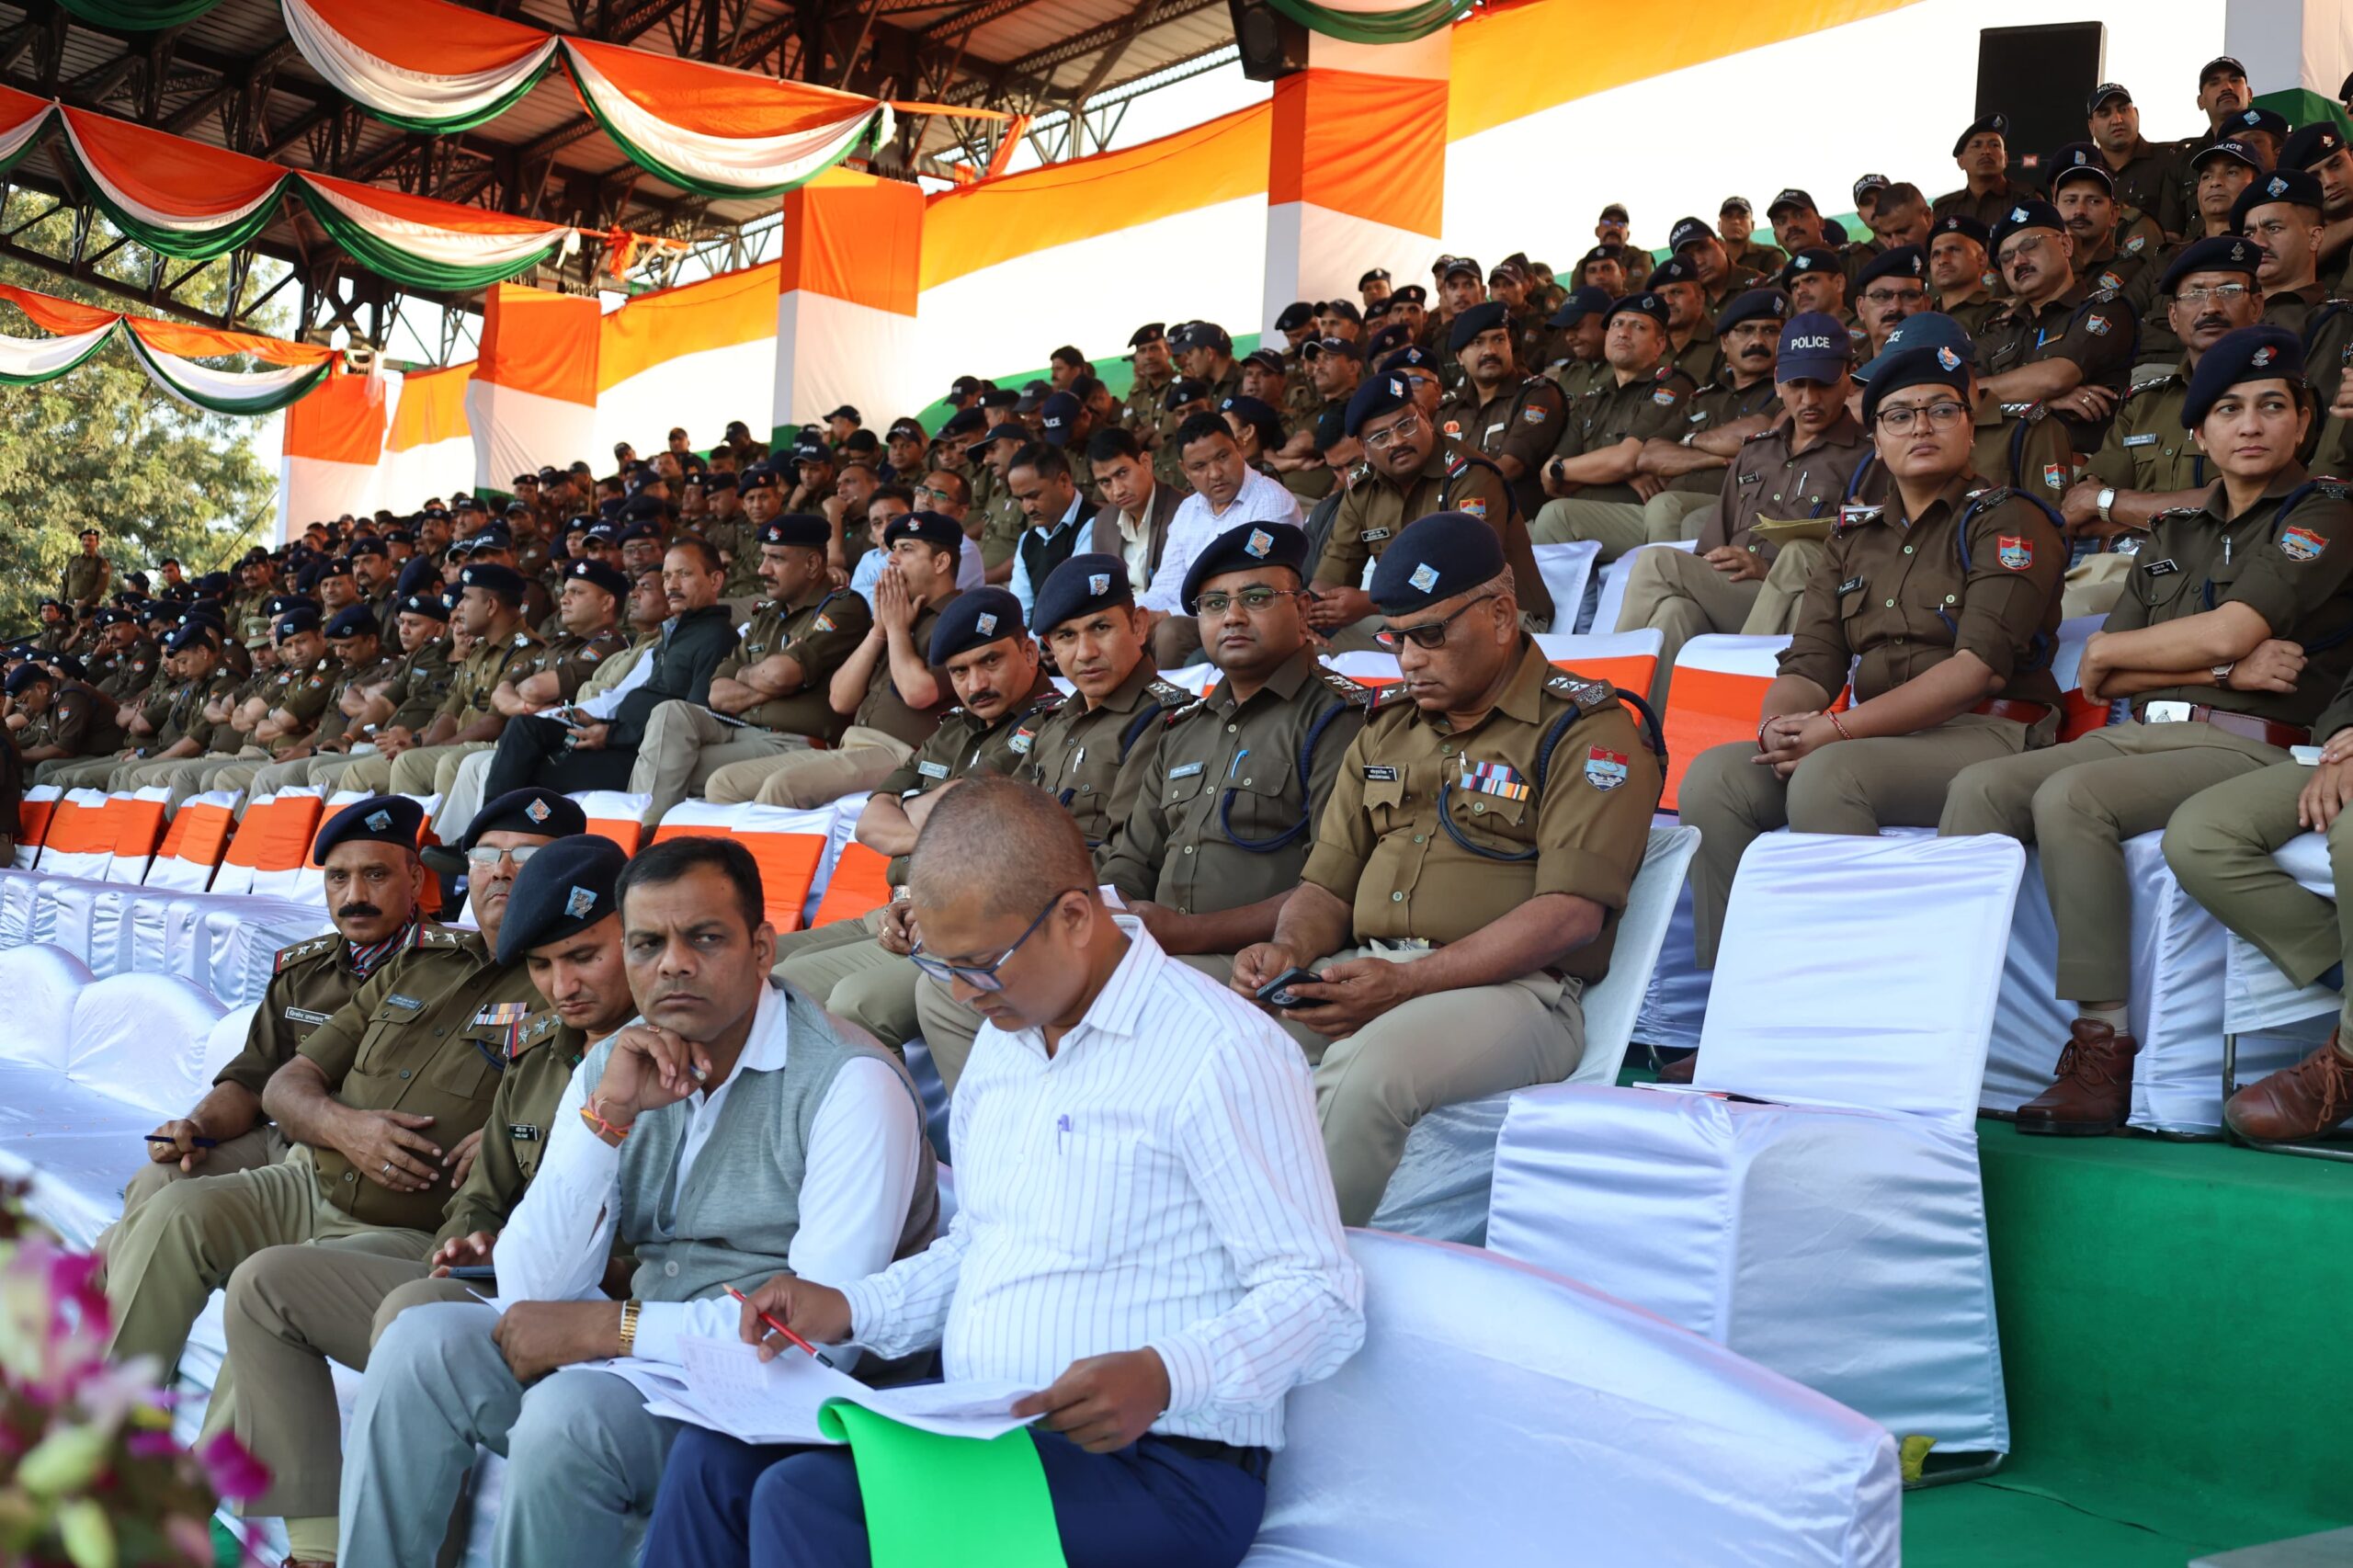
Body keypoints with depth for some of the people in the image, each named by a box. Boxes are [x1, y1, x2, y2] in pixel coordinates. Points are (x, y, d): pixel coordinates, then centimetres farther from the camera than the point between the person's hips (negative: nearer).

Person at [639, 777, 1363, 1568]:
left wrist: (1164, 1376, -31)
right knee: (715, 1458, -11)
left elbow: (1324, 1299, -16)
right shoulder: (1001, 1040, 15)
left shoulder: (1221, 1051, -13)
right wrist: (849, 1309, 9)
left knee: (808, 1499, -25)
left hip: (1160, 1470, -8)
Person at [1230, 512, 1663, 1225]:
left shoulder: (1586, 731, -1)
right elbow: (1327, 885, 22)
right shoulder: (1386, 730, 22)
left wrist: (1406, 983, -19)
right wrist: (1290, 948, -3)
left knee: (1364, 1072, -36)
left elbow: (1571, 914, -12)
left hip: (1513, 987, -6)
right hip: (1361, 975, 6)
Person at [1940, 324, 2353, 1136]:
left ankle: (2104, 1045, -30)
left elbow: (2228, 631, -12)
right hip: (2138, 734, 6)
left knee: (2069, 797, -32)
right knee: (1981, 786, -19)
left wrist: (2114, 650, 4)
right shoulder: (2175, 533, 23)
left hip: (2242, 747, -6)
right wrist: (2224, 670, -3)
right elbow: (2097, 679, 11)